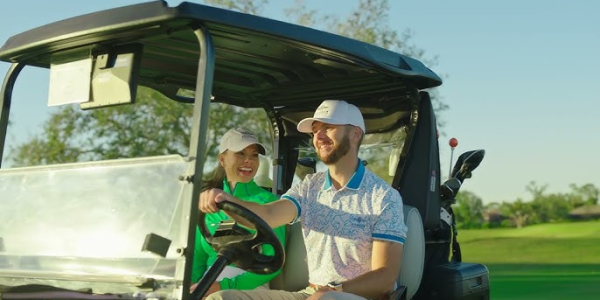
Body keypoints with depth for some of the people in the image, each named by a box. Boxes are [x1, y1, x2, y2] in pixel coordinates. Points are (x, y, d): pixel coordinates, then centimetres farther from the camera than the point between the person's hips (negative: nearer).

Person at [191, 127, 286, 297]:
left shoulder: (268, 201, 0)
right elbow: (198, 257, 14)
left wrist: (223, 287, -15)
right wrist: (192, 286, -7)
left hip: (249, 289, -3)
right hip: (208, 289, 3)